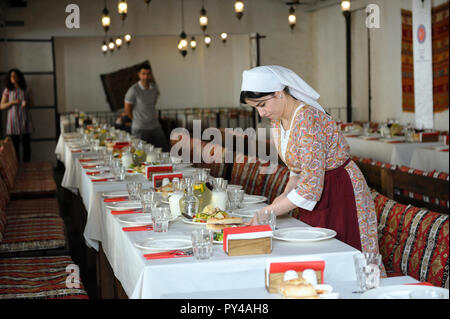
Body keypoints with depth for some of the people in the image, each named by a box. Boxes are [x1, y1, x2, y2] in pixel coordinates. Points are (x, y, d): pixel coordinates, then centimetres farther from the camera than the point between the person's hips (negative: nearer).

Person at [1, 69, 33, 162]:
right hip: (13, 120, -1)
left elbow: (31, 103, 14)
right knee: (14, 145, -2)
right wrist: (12, 102, -14)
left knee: (26, 144, 1)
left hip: (24, 120, 1)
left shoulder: (25, 90, 7)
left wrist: (27, 103, -9)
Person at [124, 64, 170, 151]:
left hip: (155, 127, 5)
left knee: (165, 152, 2)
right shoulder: (133, 90, -11)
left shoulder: (154, 87, 6)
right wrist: (137, 120, 8)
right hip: (140, 129, -5)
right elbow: (127, 110, -4)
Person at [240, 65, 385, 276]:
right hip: (317, 196, 9)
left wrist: (267, 212, -21)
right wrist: (284, 196, -1)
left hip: (343, 196, -9)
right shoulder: (277, 123, 4)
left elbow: (311, 185, -26)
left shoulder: (308, 120, -25)